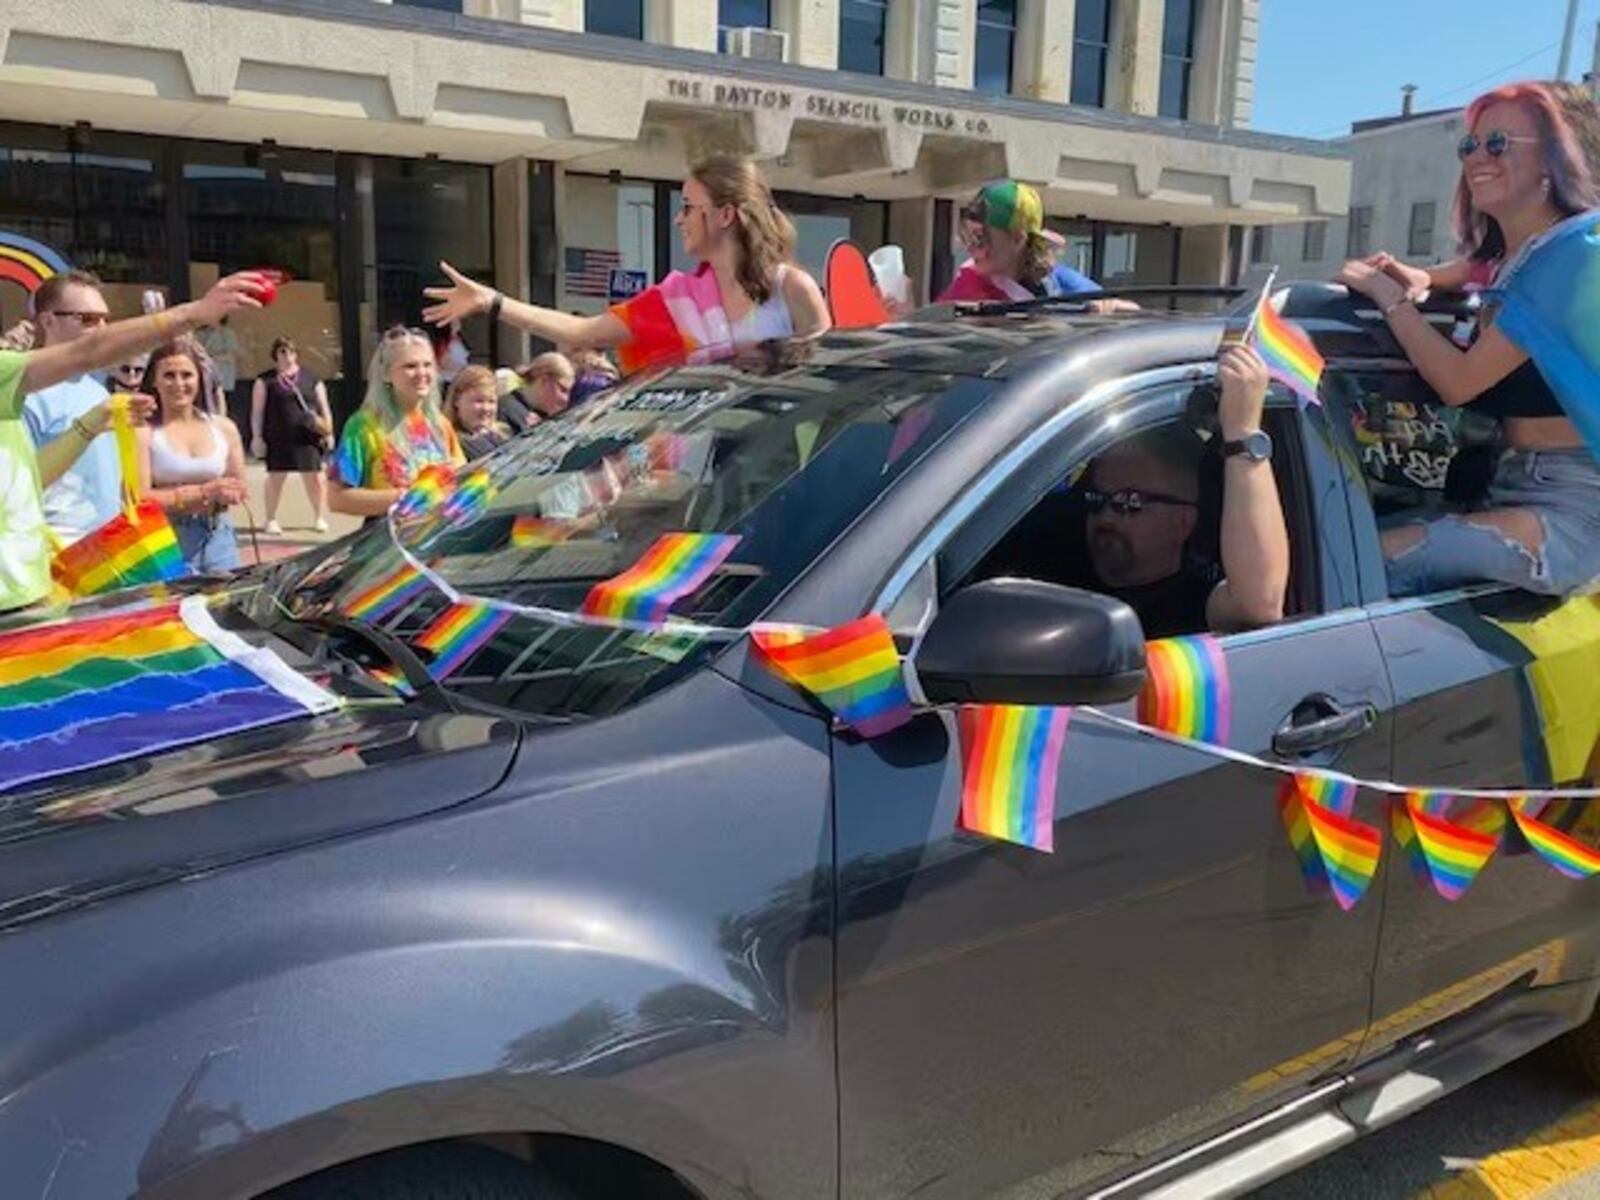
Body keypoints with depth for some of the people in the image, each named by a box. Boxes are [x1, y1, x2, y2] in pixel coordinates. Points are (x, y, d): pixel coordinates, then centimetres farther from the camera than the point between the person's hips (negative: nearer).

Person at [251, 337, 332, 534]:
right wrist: (257, 436, -4)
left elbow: (324, 408, 12)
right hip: (278, 439, -1)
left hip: (307, 438, 1)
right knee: (275, 477, 4)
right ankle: (271, 520, 14)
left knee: (315, 477, 1)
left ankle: (320, 517, 13)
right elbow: (257, 411, 3)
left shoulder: (311, 379, 11)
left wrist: (328, 432, 3)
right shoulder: (265, 380, 5)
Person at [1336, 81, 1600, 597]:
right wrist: (1410, 281, 14)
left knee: (1382, 560, -28)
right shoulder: (1501, 259, 14)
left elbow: (1460, 381, -15)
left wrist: (1388, 295, -5)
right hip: (1511, 488, 9)